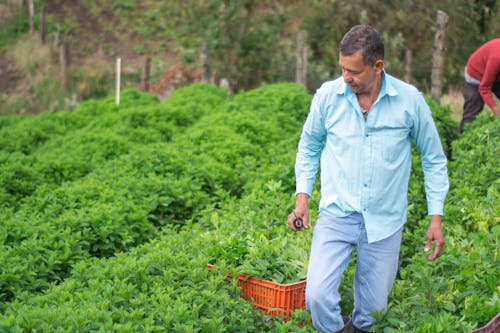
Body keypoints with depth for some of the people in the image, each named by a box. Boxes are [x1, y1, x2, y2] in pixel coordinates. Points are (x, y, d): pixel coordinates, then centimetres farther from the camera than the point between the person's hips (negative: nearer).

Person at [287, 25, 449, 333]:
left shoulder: (410, 100, -6)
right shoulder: (328, 95, -5)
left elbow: (434, 160, 5)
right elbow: (309, 146, 12)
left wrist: (436, 218, 1)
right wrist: (302, 197, 2)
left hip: (385, 221, 0)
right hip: (337, 214, 0)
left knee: (374, 308, 11)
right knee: (317, 296, -17)